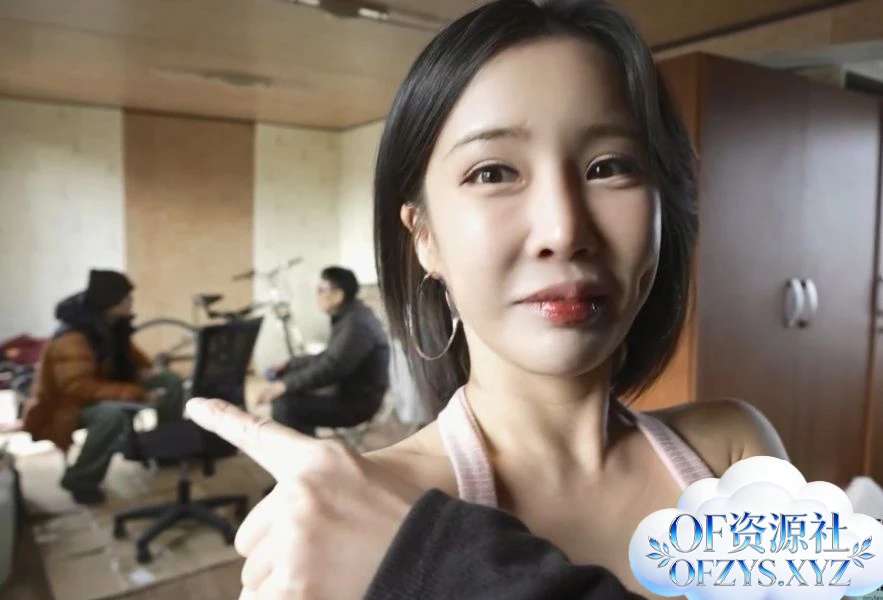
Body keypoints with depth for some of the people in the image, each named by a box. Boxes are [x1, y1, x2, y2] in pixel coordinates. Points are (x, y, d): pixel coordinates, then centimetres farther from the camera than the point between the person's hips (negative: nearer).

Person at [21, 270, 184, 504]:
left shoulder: (114, 325, -5)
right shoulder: (71, 339, -31)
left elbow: (126, 354, 14)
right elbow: (79, 387, -40)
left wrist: (146, 371, -8)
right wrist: (138, 394, -43)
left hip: (106, 389, 8)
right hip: (66, 405, -8)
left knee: (171, 381, -6)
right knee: (113, 413, -41)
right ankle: (80, 480, -19)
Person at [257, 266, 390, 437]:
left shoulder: (357, 324, -22)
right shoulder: (347, 317, 10)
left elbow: (330, 368, -28)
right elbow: (329, 358, 19)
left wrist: (285, 384, -27)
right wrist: (289, 365, 14)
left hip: (358, 402, -11)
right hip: (346, 391, 11)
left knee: (285, 404, -23)